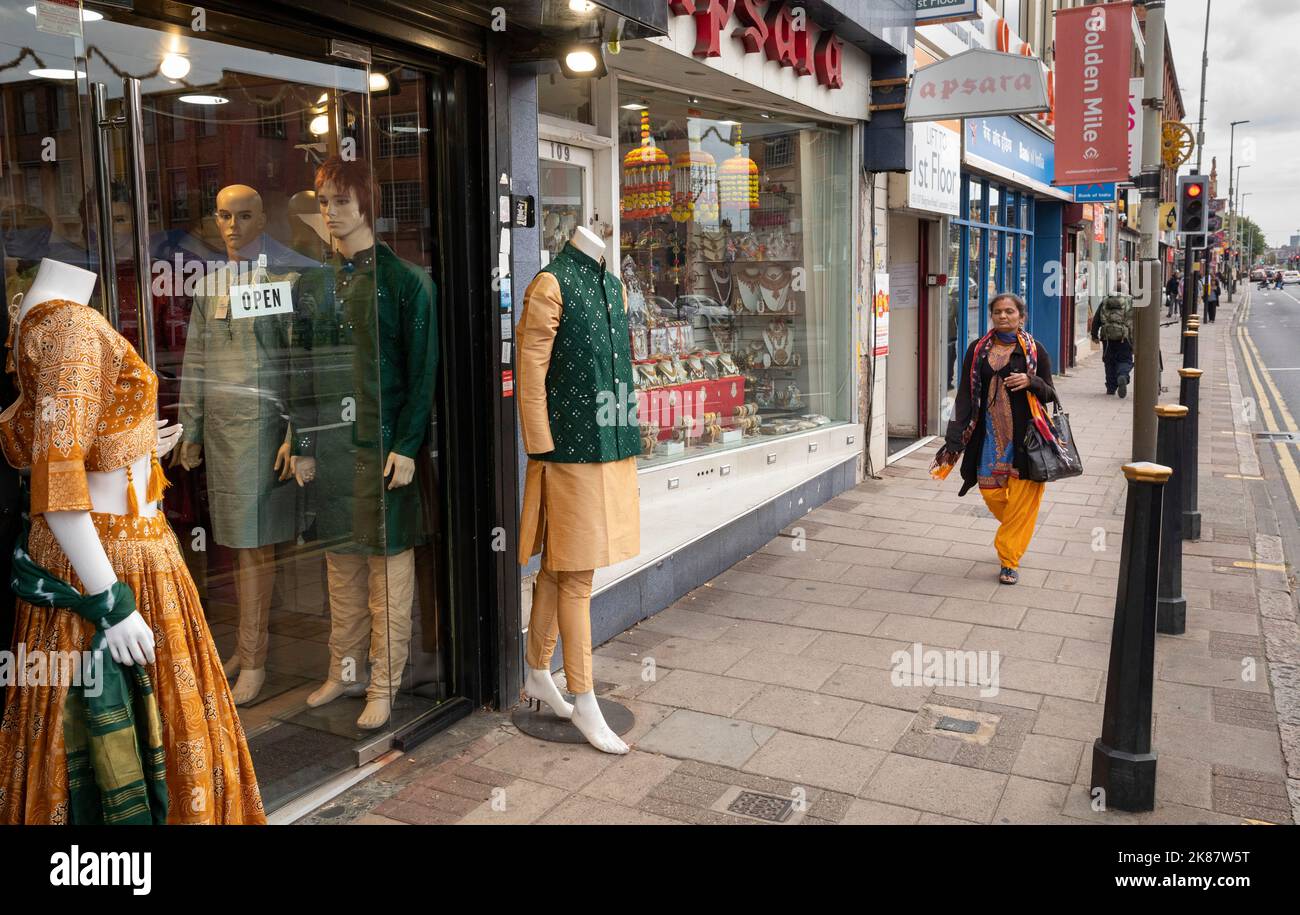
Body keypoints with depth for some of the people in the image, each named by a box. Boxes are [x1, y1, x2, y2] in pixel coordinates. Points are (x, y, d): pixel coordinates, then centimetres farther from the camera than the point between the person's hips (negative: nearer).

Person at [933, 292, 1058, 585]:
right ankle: (1017, 534, 37)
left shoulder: (1034, 350, 1)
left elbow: (1050, 394, 5)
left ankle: (1009, 560, 10)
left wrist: (1031, 382, -18)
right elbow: (965, 395, 2)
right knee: (992, 494, 5)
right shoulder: (978, 350, 5)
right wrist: (954, 440, -5)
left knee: (1021, 499, -3)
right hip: (989, 434, 2)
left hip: (1025, 435, -2)